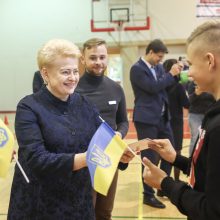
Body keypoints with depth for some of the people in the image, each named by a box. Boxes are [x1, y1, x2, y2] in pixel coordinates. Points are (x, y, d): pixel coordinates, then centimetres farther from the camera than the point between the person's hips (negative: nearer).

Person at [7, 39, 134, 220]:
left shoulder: (84, 104, 4)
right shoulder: (29, 107, -12)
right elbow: (36, 159, -22)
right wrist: (83, 159, -32)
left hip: (80, 199, 5)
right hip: (40, 205, -4)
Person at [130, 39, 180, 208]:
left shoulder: (159, 67, 12)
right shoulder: (137, 69, -12)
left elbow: (166, 86, 15)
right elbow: (153, 87, -22)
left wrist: (175, 74, -2)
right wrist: (171, 74, -13)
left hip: (162, 117, 8)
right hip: (146, 119, -8)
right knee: (149, 157, 1)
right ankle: (148, 195, 15)